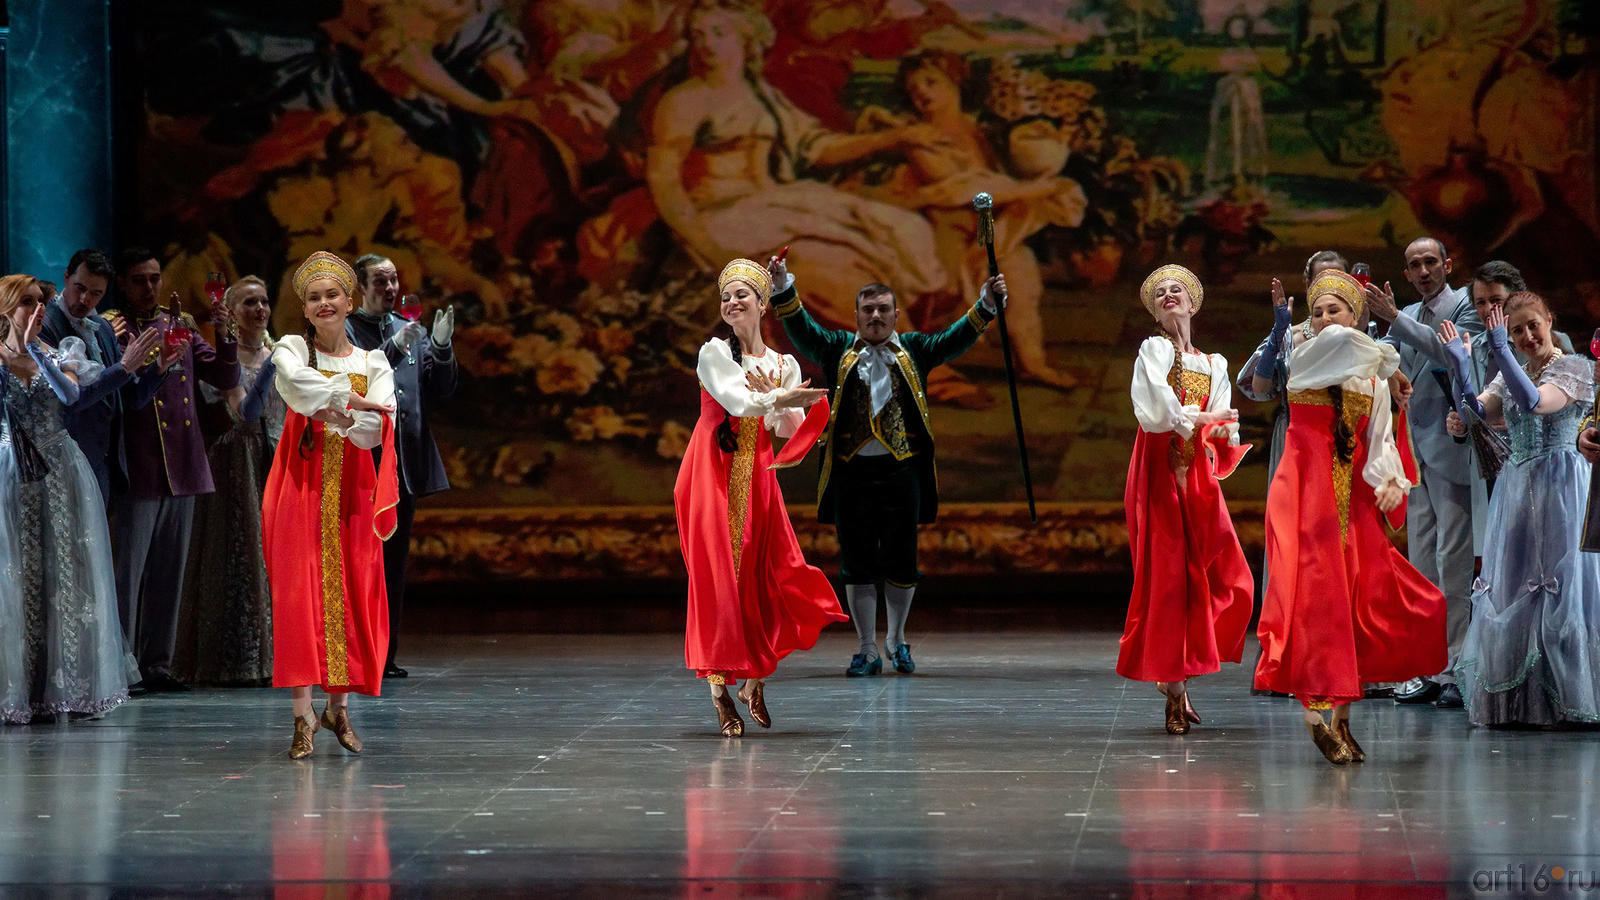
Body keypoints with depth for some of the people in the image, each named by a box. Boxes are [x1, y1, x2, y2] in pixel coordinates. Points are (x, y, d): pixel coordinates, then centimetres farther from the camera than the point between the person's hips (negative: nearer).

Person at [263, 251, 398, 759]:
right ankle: (303, 719, -12)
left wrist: (330, 414, -17)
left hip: (352, 489, 2)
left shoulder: (373, 363, 12)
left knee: (352, 598, 0)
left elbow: (379, 427, -4)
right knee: (300, 595, -10)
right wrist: (351, 402, -18)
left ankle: (339, 707, 14)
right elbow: (297, 383, -17)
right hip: (304, 487, -2)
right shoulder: (290, 350, 7)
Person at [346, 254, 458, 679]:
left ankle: (385, 656, 13)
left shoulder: (413, 332, 15)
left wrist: (441, 346, -6)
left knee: (395, 564, 8)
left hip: (406, 464, 6)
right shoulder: (340, 330, -2)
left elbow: (440, 391, 11)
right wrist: (395, 347, -27)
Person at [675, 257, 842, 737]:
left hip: (757, 477, 4)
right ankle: (719, 689, -5)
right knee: (718, 576, -9)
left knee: (772, 577, -6)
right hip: (713, 475, -4)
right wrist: (783, 399, -15)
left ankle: (756, 678, 13)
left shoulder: (785, 367, 12)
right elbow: (737, 401, -14)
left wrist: (769, 398, -12)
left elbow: (789, 429, 4)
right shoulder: (714, 353, 1)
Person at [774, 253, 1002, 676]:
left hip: (902, 471, 0)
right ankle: (867, 649, 11)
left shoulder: (914, 350, 13)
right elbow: (801, 328, 2)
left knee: (901, 562, 3)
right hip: (851, 471, 0)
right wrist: (784, 288, -13)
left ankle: (896, 640, 23)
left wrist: (986, 304, -9)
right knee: (857, 563, 2)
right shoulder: (838, 350, 12)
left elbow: (955, 339, 5)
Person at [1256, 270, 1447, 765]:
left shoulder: (1373, 378, 13)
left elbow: (1380, 439, 5)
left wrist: (1390, 479, -13)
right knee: (1314, 593, -13)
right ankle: (1315, 713, -12)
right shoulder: (1303, 359, 3)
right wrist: (1387, 360, 0)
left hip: (1353, 497, 4)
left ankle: (1342, 715, 7)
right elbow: (1342, 341, -16)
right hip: (1307, 491, -4)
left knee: (1359, 599, -3)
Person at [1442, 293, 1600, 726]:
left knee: (1557, 587, -9)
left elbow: (1534, 401, -22)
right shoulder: (1510, 374, 16)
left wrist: (1499, 350, -23)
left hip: (1559, 490, -7)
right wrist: (1460, 363, -14)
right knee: (1509, 593, 3)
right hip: (1516, 489, 7)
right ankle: (1518, 702, 6)